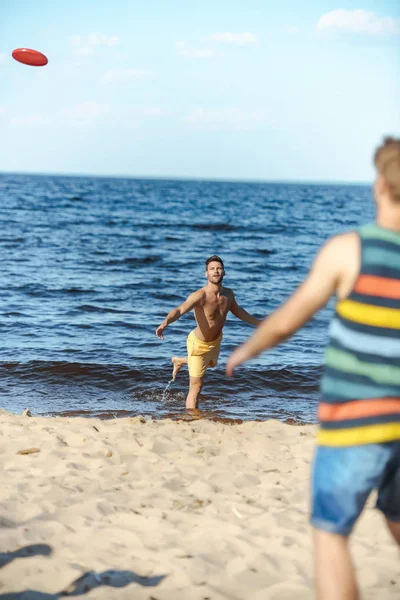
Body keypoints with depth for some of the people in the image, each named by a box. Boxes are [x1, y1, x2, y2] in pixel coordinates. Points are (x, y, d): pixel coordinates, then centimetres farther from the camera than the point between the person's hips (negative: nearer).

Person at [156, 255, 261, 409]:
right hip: (199, 344, -7)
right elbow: (180, 310, -48)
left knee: (212, 363, 38)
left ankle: (179, 361, 62)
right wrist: (165, 323, -69)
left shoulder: (228, 294, -10)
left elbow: (237, 311, 12)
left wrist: (259, 323, 22)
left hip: (216, 341, 7)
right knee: (196, 388, -4)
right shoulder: (199, 296, -32)